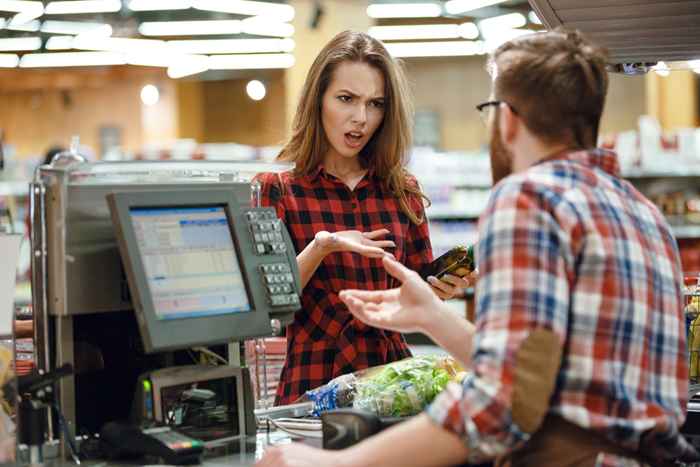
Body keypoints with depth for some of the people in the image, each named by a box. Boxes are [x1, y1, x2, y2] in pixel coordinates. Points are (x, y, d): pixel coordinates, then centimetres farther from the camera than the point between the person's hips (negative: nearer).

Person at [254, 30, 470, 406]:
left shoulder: (403, 192, 9)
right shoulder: (275, 191, 0)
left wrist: (438, 289, -6)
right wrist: (320, 249, -19)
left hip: (391, 377, 3)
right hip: (314, 385, -3)